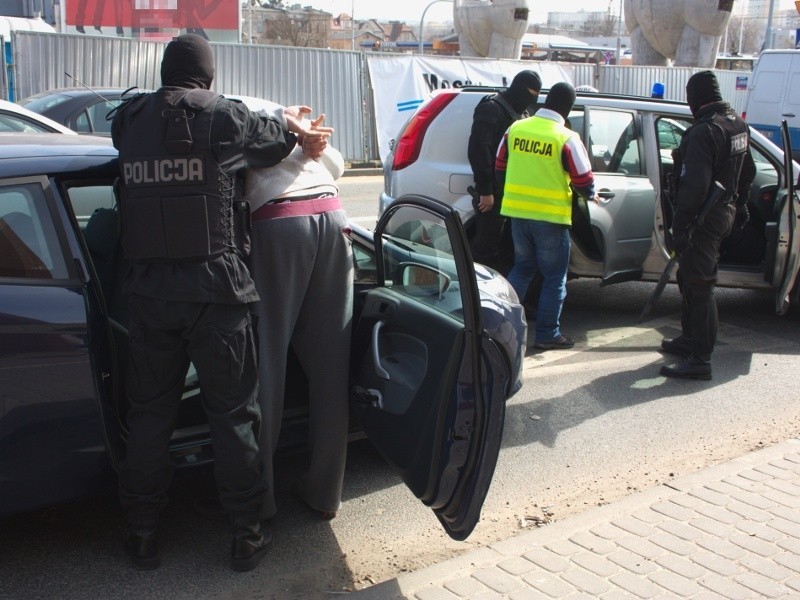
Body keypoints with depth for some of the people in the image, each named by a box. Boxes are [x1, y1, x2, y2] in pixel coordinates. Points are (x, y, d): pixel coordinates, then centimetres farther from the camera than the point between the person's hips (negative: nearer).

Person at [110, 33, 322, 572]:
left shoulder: (129, 122, 7)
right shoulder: (222, 116, -6)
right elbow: (276, 140, 9)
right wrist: (292, 125, 34)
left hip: (149, 290, 3)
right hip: (214, 287, -3)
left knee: (150, 412, 14)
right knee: (233, 412, 7)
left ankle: (142, 533, 22)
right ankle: (247, 533, 16)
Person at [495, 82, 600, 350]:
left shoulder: (516, 128, 1)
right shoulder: (566, 138, -14)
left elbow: (500, 168, 10)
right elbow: (583, 181, -9)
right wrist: (591, 196, 13)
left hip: (517, 212, 5)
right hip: (550, 217, -5)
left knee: (522, 268, 21)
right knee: (554, 277, 8)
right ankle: (547, 334, 12)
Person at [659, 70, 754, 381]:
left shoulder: (703, 132, -22)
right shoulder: (738, 124, 9)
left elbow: (694, 186, -27)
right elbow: (747, 171, 21)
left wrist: (679, 228, -24)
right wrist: (740, 203, 33)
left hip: (705, 216, -10)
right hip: (725, 212, 10)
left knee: (698, 285, -6)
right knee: (689, 278, 21)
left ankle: (700, 360, -3)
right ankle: (690, 339, 35)